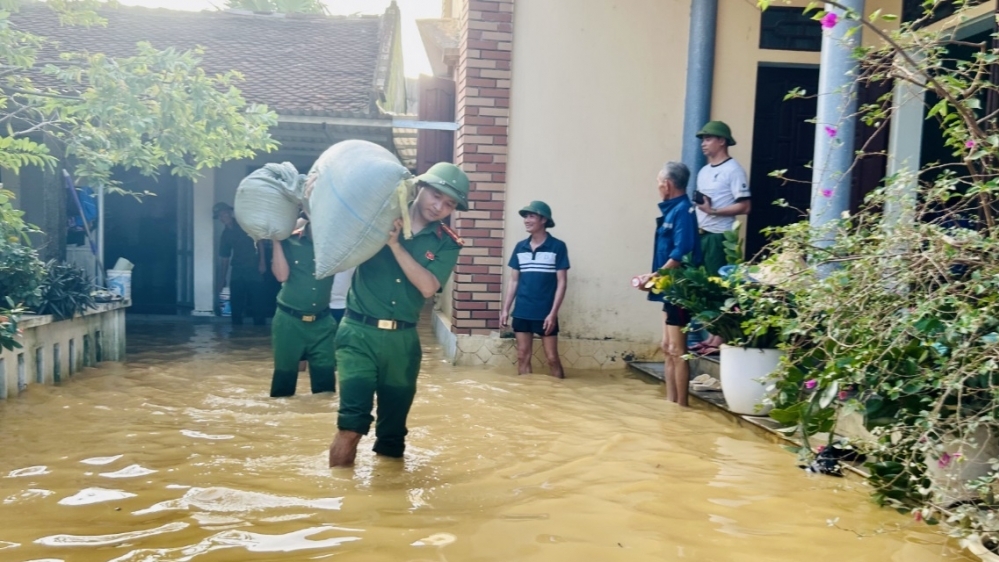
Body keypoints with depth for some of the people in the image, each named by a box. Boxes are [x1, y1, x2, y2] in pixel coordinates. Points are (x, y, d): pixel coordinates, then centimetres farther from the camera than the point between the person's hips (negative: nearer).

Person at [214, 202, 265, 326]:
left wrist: (262, 262, -14)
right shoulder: (225, 234, 13)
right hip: (237, 271, 5)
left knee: (256, 302, -6)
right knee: (235, 304, 2)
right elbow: (225, 257, 16)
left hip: (253, 268, -5)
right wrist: (222, 279, 13)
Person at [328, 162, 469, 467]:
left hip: (403, 339, 3)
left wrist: (395, 243, -17)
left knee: (394, 425, 13)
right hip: (360, 331, -2)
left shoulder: (447, 244, 4)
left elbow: (428, 287, -11)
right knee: (351, 424, -13)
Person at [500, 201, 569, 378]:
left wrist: (553, 313, -12)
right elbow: (514, 280, 12)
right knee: (523, 357, 8)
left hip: (545, 313, -4)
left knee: (552, 358, 0)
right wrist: (505, 309, 7)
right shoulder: (520, 247, 7)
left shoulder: (558, 247, -5)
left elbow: (561, 283, -6)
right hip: (521, 312, 4)